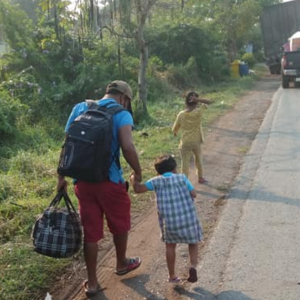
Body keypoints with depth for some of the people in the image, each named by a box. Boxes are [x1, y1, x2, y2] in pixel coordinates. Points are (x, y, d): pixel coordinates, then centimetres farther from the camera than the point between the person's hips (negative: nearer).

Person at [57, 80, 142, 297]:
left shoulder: (80, 108, 8)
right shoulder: (121, 114, -7)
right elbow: (127, 147, -21)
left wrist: (62, 177, 12)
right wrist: (138, 172, -4)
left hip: (82, 180, 4)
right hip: (109, 180, -4)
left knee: (90, 231, 13)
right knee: (120, 224, 21)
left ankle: (92, 283, 21)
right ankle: (122, 264, 43)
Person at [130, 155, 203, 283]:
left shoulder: (157, 181, 2)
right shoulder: (182, 177, 3)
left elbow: (138, 189, -4)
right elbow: (193, 194, 1)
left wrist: (133, 179, 14)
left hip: (169, 222, 0)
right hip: (189, 218, 0)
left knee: (170, 246, 22)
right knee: (193, 243, 21)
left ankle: (172, 276, 28)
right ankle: (193, 266, -1)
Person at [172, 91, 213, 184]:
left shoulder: (181, 114, -9)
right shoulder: (198, 112, -15)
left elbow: (174, 129, 0)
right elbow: (210, 102, -8)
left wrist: (175, 133, 24)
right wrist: (198, 100, -20)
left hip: (185, 142, -1)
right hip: (196, 141, 1)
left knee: (185, 162, 3)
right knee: (198, 159, 23)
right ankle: (200, 178, 37)